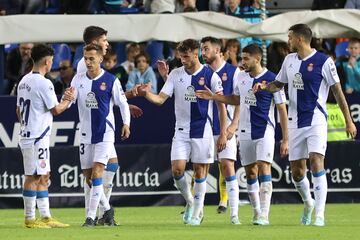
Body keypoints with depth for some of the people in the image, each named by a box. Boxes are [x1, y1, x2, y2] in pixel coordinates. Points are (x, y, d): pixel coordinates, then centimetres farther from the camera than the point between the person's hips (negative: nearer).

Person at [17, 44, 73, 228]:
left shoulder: (24, 81, 11)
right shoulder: (44, 83, -16)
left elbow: (18, 110, 17)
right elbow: (56, 110, -11)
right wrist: (68, 100, 6)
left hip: (27, 135, 9)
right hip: (37, 137, -9)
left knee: (43, 176, 13)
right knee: (33, 177, -6)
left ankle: (46, 217, 15)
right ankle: (30, 219, -3)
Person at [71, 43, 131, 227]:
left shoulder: (111, 80, -5)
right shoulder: (79, 79, 5)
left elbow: (122, 103, 1)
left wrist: (126, 124, -9)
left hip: (105, 133, -5)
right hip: (86, 134, 5)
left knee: (96, 173, -15)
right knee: (88, 176, 7)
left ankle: (91, 217, -16)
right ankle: (107, 209, 25)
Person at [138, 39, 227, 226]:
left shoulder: (210, 76, -5)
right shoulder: (176, 74, 4)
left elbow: (222, 105, -1)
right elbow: (160, 99, 1)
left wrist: (223, 134, -4)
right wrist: (147, 94, -21)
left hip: (202, 131, -3)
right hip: (181, 131, 3)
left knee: (200, 172, 1)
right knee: (177, 169, -8)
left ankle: (197, 213, 12)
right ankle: (190, 202, 17)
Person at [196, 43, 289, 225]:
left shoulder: (271, 80, -10)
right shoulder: (241, 77, 7)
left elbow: (282, 109, -6)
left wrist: (285, 140, -8)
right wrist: (213, 97, 13)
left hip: (264, 131, -6)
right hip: (245, 133, 6)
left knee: (264, 168, -15)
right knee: (250, 173, 8)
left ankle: (264, 215, -18)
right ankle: (256, 212, 19)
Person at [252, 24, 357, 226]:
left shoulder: (323, 61, -9)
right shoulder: (290, 60, 10)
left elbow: (338, 91, -6)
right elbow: (279, 84, 23)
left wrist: (349, 121, -7)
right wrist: (264, 86, 1)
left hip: (316, 120, -6)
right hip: (296, 123, 6)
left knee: (316, 162, -18)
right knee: (296, 170, 8)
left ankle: (319, 215, -18)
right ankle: (308, 203, 34)